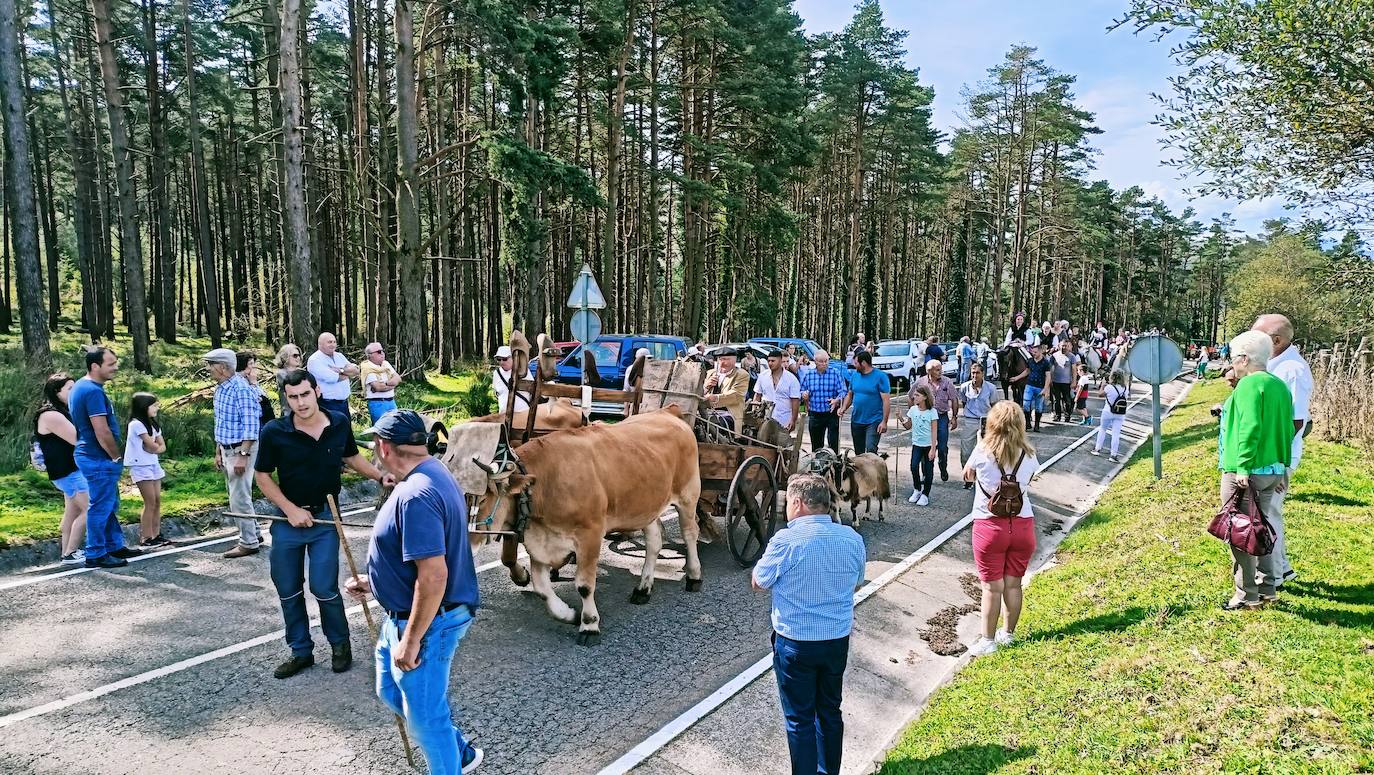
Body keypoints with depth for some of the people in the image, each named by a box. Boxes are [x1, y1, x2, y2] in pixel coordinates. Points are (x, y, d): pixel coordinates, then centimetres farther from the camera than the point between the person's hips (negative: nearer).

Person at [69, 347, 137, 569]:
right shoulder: (93, 391, -21)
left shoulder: (80, 386, 12)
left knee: (109, 506, 18)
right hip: (99, 459, -10)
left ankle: (115, 546, 27)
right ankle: (96, 555, 6)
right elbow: (102, 432, -24)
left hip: (92, 456, 10)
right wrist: (118, 457, -11)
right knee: (101, 508, -2)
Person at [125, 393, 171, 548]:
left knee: (157, 501, 6)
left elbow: (162, 447, 7)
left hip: (153, 465, 8)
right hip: (141, 467, -8)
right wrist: (156, 445, 4)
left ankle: (156, 535, 11)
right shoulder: (136, 424, -14)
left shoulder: (153, 424, 13)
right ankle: (145, 539, -2)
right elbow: (152, 446, -16)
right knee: (150, 502, -8)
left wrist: (153, 447, -11)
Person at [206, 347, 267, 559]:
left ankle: (249, 542, 5)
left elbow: (251, 425, -22)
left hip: (242, 449, -10)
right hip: (227, 449, 10)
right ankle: (253, 533, 28)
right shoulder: (220, 389, 10)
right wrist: (218, 453, 19)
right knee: (236, 495, 16)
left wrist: (243, 455, -25)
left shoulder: (241, 389, -19)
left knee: (239, 498, -5)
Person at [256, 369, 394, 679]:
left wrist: (380, 476, -2)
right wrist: (291, 509, -11)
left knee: (324, 588, -3)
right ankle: (301, 651, 29)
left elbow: (352, 457, 12)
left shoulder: (339, 423, -7)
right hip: (288, 518, 1)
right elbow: (262, 476, -2)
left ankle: (340, 644, 21)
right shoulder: (275, 432, -13)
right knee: (288, 590, 10)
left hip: (325, 516, -1)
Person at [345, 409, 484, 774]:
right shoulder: (434, 474, 4)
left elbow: (433, 575, -30)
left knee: (425, 712, 9)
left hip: (426, 621, -10)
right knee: (391, 690, 26)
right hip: (406, 613, 10)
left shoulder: (415, 495, -28)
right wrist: (375, 582, 17)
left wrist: (411, 641, -23)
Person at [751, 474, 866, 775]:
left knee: (800, 718, 10)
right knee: (830, 711, 21)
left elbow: (759, 583, -7)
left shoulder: (785, 541, -21)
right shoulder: (852, 539, -6)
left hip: (794, 643, -5)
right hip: (838, 640, 5)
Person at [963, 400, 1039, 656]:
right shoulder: (1030, 456, -3)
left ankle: (987, 641, 13)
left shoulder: (983, 452, -12)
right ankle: (1008, 634, 30)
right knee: (1013, 584, 15)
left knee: (992, 587, 4)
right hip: (1022, 525, 3)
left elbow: (967, 475, 7)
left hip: (990, 526, -3)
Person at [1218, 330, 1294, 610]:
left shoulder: (1249, 384, -14)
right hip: (1273, 470, 9)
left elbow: (1250, 428, -23)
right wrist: (1283, 467, 20)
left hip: (1243, 473, -9)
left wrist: (1243, 467, -23)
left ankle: (1247, 595, 7)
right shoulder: (1280, 385, 12)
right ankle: (1268, 587, 27)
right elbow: (1287, 429, 15)